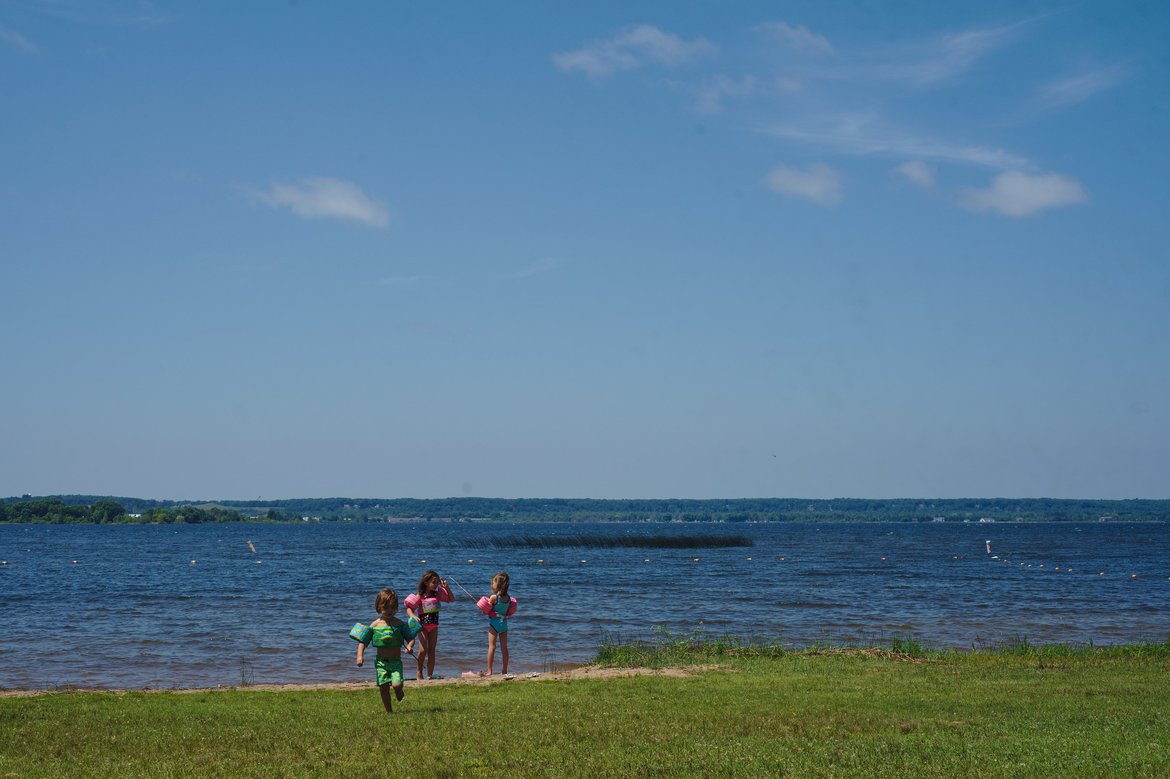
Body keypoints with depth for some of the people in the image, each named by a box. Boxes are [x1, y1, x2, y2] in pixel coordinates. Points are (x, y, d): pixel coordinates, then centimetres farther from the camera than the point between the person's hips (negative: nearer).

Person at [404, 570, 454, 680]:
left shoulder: (438, 593, 4)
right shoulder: (420, 596, -9)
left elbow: (451, 599, 13)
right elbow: (409, 609, -8)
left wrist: (446, 587, 0)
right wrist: (413, 616, -29)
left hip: (433, 625, 4)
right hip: (423, 625, -4)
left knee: (432, 650, 3)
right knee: (423, 649, -13)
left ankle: (430, 674, 6)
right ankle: (419, 674, 5)